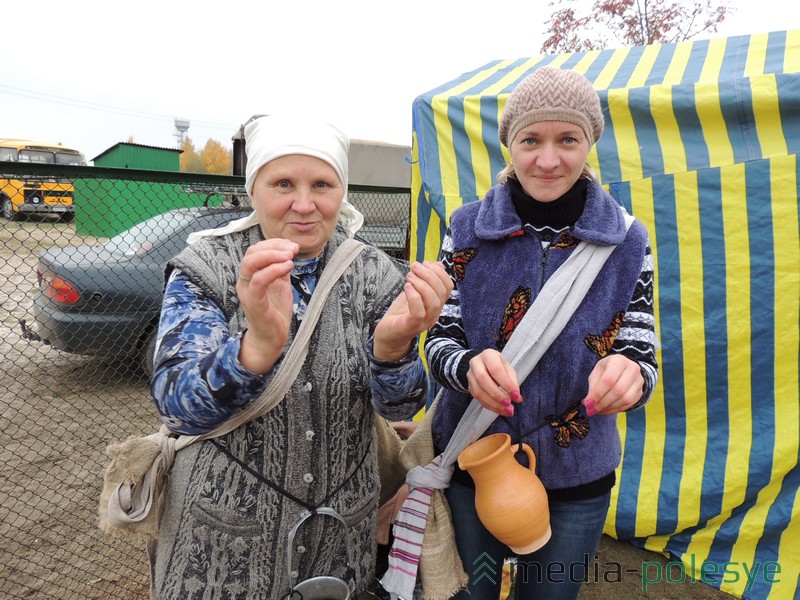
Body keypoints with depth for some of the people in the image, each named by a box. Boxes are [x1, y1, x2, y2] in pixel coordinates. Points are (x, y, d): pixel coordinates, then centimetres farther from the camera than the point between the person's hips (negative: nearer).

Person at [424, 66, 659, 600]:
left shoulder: (627, 241, -7)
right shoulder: (468, 229, -8)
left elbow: (643, 358, -6)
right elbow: (439, 339, -8)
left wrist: (628, 375, -31)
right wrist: (468, 367, -31)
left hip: (577, 480, 1)